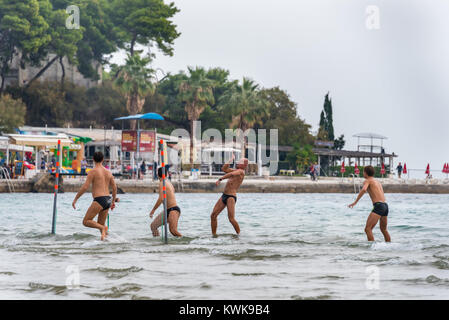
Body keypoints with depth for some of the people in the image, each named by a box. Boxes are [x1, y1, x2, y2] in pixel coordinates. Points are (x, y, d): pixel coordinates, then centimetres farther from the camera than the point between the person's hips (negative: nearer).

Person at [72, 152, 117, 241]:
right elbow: (114, 188, 18)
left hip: (99, 200, -7)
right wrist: (113, 201, 30)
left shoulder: (93, 172, -5)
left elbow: (85, 187, -11)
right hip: (108, 200, 7)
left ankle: (103, 228, -22)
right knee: (100, 224, 17)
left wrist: (75, 199, -4)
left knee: (86, 222, -2)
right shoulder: (108, 172, 14)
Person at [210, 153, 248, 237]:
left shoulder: (241, 171, -9)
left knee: (231, 219, -18)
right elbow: (224, 169, 25)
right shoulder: (235, 171, 20)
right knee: (213, 215, 4)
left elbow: (230, 174, -27)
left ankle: (239, 235, -4)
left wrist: (220, 179, -31)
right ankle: (214, 235, 10)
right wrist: (231, 160, 18)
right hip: (224, 196, 9)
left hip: (231, 197, -9)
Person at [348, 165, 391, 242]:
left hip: (378, 206, -8)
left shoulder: (367, 180, 1)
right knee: (384, 229, 25)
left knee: (368, 229, -14)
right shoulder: (377, 182, 25)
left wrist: (355, 202, -21)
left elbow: (363, 190, -20)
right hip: (385, 205, 9)